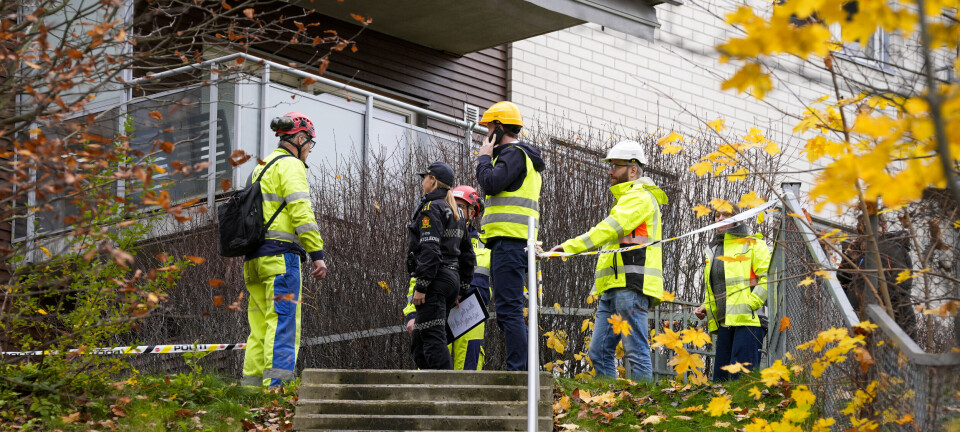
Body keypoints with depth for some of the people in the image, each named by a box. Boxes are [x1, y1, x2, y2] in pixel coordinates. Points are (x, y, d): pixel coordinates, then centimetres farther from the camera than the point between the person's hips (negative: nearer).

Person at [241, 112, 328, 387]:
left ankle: (251, 388, 4)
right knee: (283, 325, -13)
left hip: (255, 257, 9)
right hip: (281, 255, -9)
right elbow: (301, 213, -14)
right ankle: (277, 389, -21)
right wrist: (317, 255, -14)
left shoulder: (261, 169, 25)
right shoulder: (290, 165, -3)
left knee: (260, 330, 8)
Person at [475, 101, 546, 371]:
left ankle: (518, 371, -18)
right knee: (507, 311, 11)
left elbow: (490, 183, -17)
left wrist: (484, 157, -4)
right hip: (511, 244, 11)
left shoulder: (514, 154, -6)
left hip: (509, 240, -11)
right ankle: (522, 369, 10)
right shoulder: (524, 157, 26)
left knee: (509, 310, -14)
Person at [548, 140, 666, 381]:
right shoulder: (626, 199, 29)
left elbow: (610, 229, -18)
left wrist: (570, 247, -23)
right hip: (614, 288, 10)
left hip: (631, 285, -10)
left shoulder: (640, 198, -4)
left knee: (635, 350, -12)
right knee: (599, 351, 5)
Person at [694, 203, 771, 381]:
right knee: (720, 378, 5)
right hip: (724, 323, 7)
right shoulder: (713, 251, 24)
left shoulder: (753, 244, 3)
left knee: (741, 377, -15)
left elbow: (769, 277, -8)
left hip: (748, 320, -7)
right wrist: (705, 307, 15)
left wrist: (750, 304, -17)